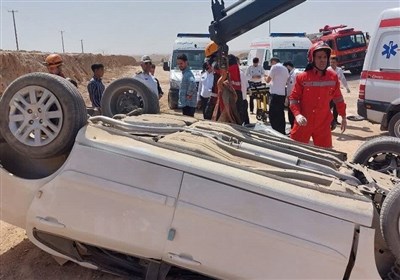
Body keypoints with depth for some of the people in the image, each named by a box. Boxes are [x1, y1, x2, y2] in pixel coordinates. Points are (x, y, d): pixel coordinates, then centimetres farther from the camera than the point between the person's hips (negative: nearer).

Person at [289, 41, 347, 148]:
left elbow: (338, 98, 13)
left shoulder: (333, 77, 1)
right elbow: (293, 98, -4)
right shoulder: (302, 77, -7)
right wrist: (297, 114, -19)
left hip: (323, 124, 3)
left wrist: (343, 117, 17)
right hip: (303, 124, -2)